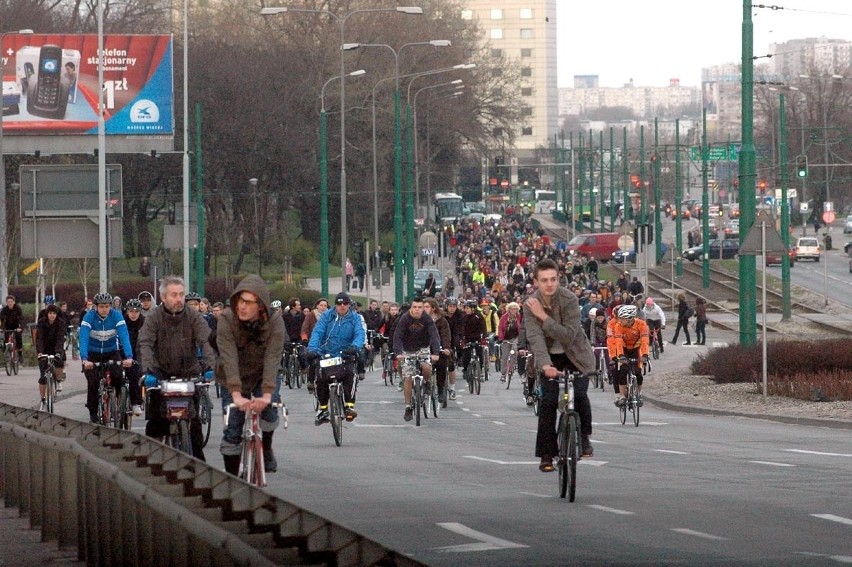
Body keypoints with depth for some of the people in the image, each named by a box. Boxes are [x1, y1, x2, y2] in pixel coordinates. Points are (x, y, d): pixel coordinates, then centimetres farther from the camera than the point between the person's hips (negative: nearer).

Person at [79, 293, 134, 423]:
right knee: (93, 383, -15)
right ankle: (93, 413, 1)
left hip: (111, 352, 1)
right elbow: (83, 338, -31)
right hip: (93, 353, -1)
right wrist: (84, 359, -46)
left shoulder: (116, 315, -18)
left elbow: (124, 336, -27)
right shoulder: (89, 317, -21)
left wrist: (129, 357, -41)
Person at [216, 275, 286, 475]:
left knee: (269, 410, -22)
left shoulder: (275, 322, -24)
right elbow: (229, 358, -35)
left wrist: (267, 395, -45)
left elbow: (272, 359, -33)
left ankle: (266, 449, 8)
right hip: (233, 380, -1)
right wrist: (236, 395, -46)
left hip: (262, 377, 1)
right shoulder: (227, 320, -26)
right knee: (233, 430, -9)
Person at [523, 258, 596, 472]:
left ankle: (584, 437, 9)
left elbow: (569, 335, -27)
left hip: (575, 354, -1)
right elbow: (535, 338, -27)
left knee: (579, 394, -18)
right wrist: (545, 365, -43)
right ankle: (546, 454, -4)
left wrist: (544, 317, -32)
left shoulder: (569, 300, -22)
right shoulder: (531, 305, -17)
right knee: (548, 401, -12)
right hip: (550, 357, 1)